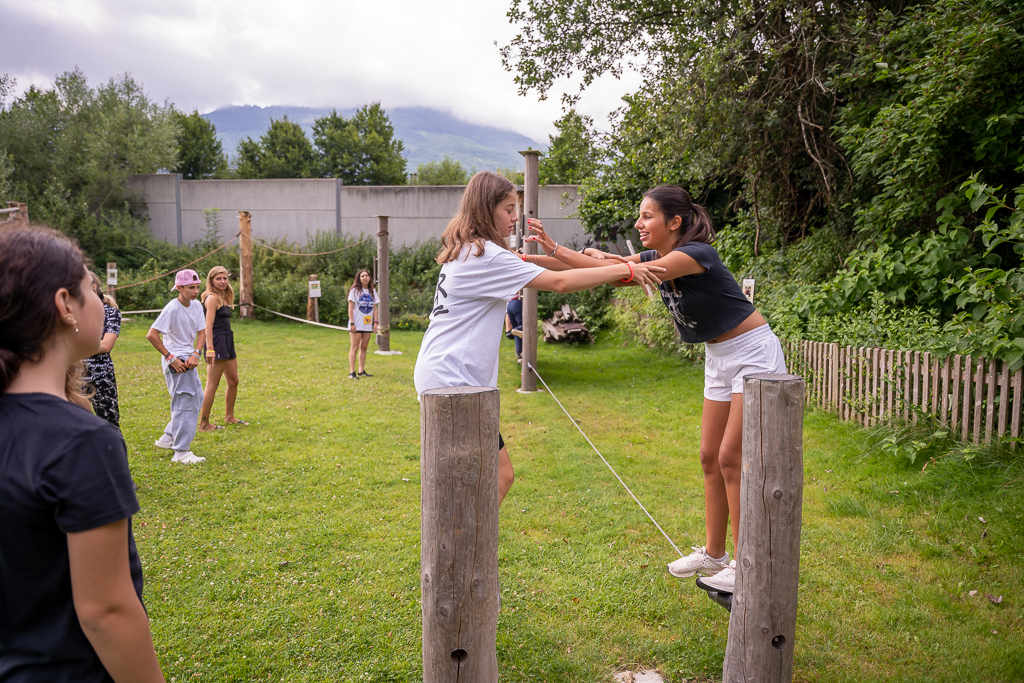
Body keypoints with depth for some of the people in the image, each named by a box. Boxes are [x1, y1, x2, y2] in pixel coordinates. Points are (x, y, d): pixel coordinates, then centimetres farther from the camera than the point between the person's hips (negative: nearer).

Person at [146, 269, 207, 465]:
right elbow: (152, 335, -22)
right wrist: (170, 358, -19)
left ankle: (169, 438, 29)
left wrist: (196, 354, -9)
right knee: (186, 403, -9)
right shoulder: (172, 309, -18)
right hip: (176, 361, -9)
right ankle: (181, 452, -4)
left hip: (188, 359, 9)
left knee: (197, 399, 15)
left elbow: (202, 332, 7)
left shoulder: (196, 306, 4)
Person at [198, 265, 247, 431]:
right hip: (217, 342, -10)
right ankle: (204, 423, 2)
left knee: (233, 381, 17)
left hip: (227, 342, 10)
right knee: (212, 385, -5)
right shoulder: (212, 298, -12)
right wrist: (210, 348, -27)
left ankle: (229, 416, 31)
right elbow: (208, 324, -20)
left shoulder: (223, 298, 16)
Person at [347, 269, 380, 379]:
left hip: (367, 324, 5)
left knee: (364, 347, 7)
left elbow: (374, 308, 13)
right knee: (355, 347, -6)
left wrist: (375, 322, 3)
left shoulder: (372, 291, 12)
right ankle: (352, 372, -6)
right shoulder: (354, 290, -2)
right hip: (356, 324, -5)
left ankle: (361, 371, 13)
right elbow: (350, 308, -6)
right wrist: (352, 323, -12)